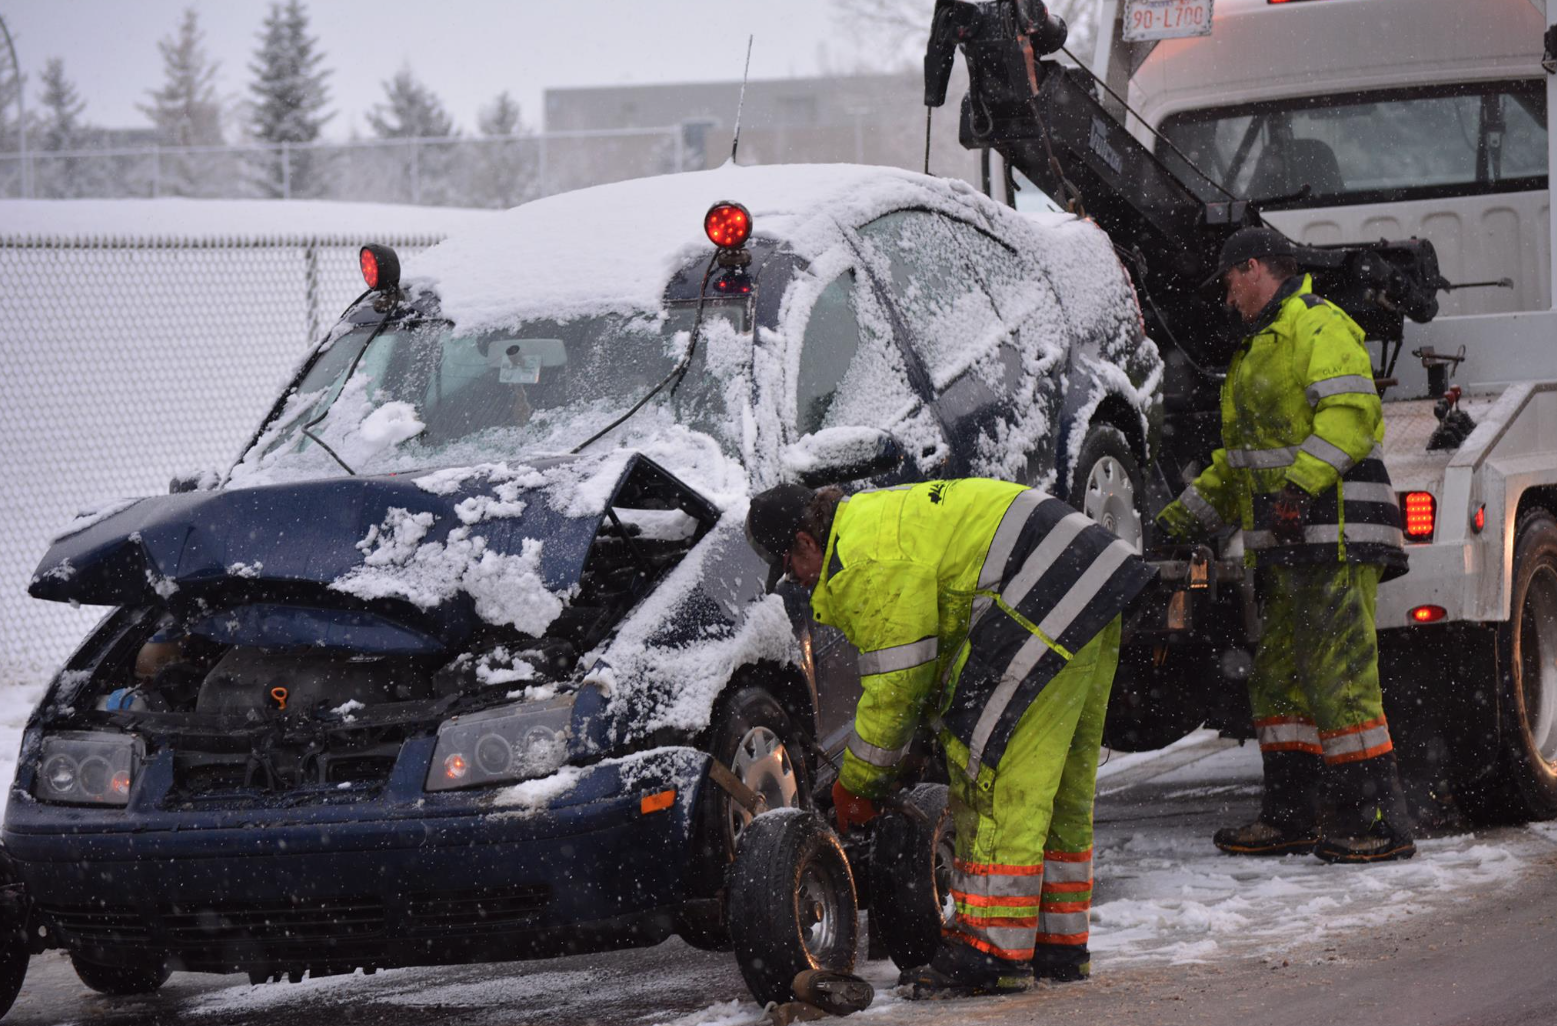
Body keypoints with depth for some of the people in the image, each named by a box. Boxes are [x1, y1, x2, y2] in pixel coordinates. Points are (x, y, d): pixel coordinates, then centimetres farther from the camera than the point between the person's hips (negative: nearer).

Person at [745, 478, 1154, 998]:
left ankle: (993, 953, -10)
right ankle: (1060, 944, 22)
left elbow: (895, 686, -9)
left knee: (992, 782, -9)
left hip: (1044, 603, -11)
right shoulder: (870, 517, 22)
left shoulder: (864, 567, -11)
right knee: (1059, 784, 16)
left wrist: (855, 783, 4)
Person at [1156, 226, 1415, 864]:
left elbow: (1349, 414, -21)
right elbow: (1243, 456, 33)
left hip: (1332, 530, -10)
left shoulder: (1319, 326, -7)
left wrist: (1299, 482, -28)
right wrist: (1188, 512, 30)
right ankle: (1289, 817, 16)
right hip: (1286, 545, 10)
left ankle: (1378, 823, -11)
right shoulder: (1259, 348, 26)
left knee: (1337, 676, -12)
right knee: (1278, 678, 11)